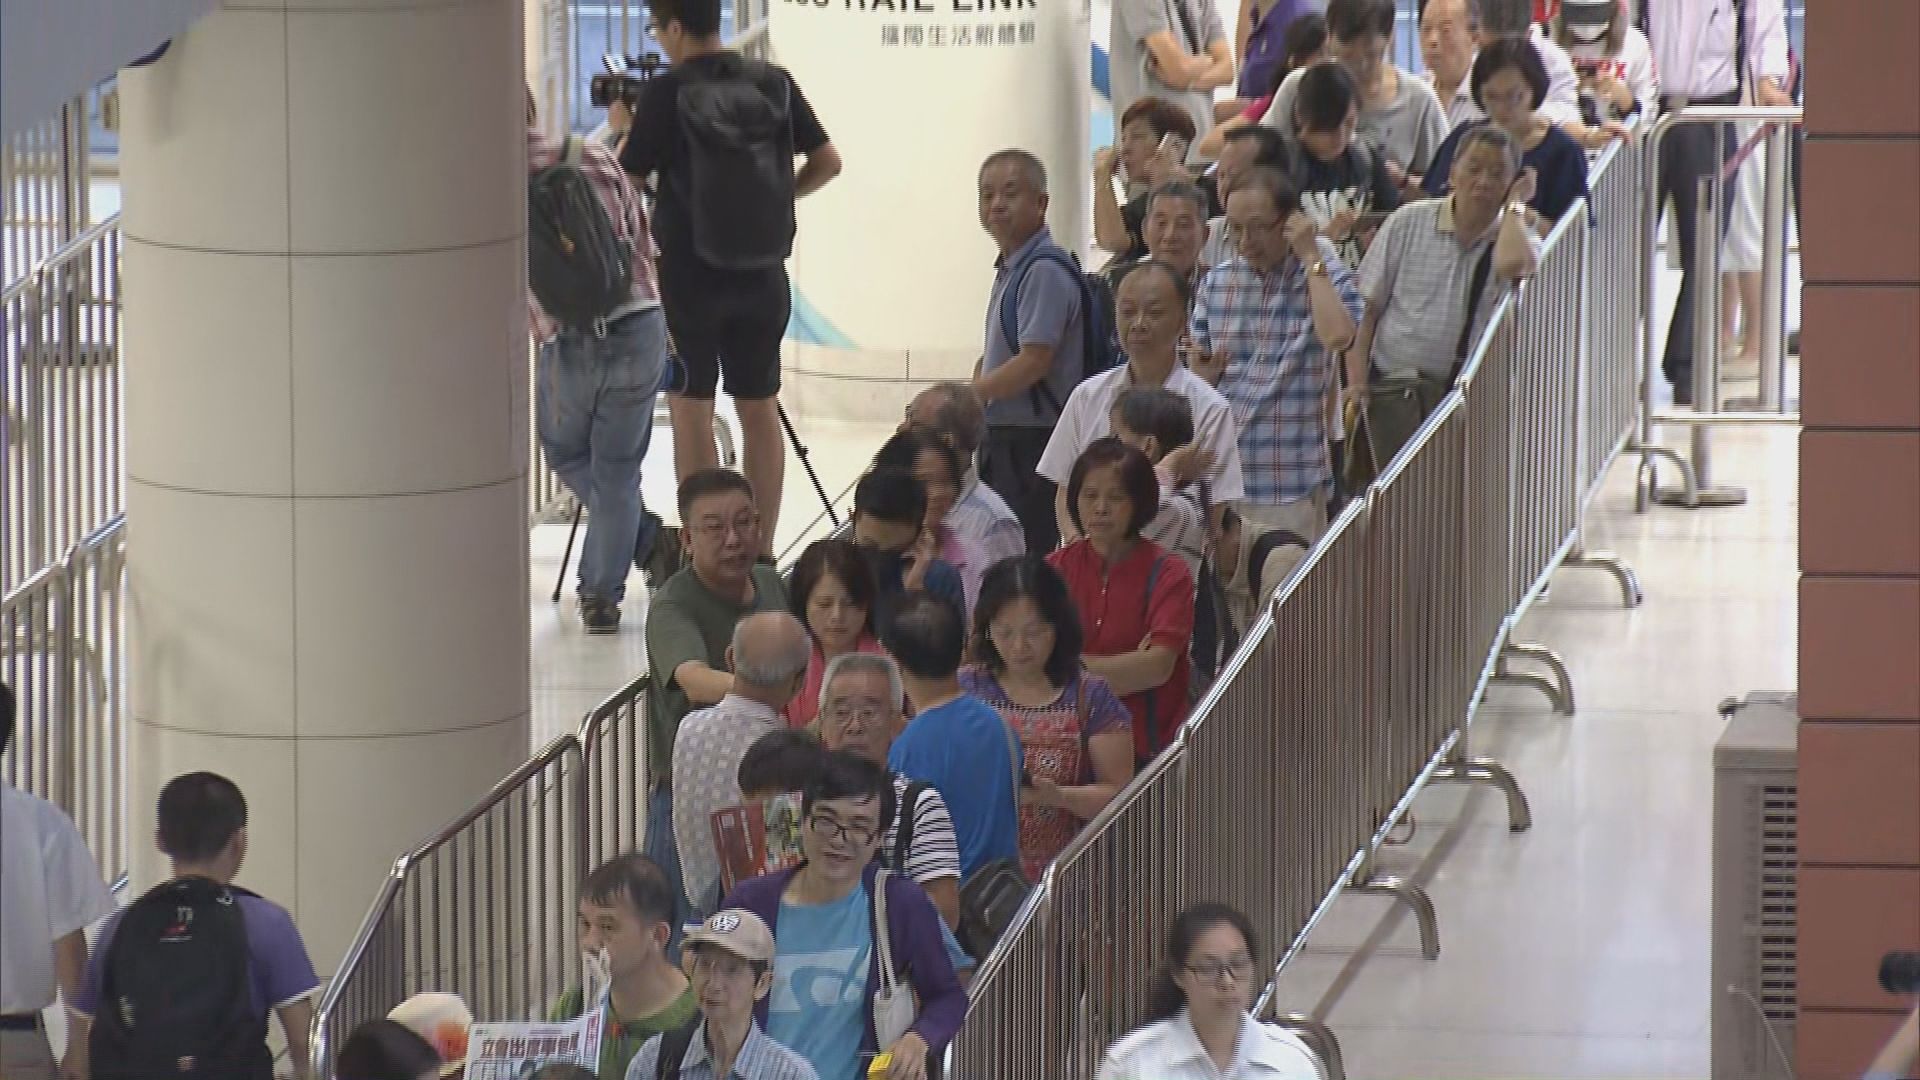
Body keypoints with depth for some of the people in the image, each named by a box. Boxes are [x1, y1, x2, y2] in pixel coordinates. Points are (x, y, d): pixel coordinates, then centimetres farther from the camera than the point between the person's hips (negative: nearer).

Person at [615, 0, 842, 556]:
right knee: (760, 409, 10)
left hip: (690, 275, -4)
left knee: (691, 409, 3)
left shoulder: (666, 93, -11)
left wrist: (622, 131, 14)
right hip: (763, 276, 4)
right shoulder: (774, 84, 0)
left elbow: (628, 177, -5)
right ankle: (761, 554, 12)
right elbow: (827, 162, 2)